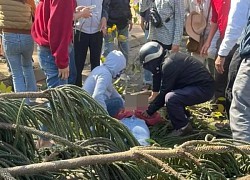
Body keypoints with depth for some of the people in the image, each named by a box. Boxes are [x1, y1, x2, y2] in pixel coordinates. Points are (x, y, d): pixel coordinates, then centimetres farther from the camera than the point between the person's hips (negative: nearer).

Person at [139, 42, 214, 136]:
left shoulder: (168, 65, -19)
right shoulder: (171, 58, 12)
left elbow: (163, 93, -14)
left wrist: (149, 111, -3)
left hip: (204, 89, -11)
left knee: (170, 98, -26)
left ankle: (183, 127, -7)